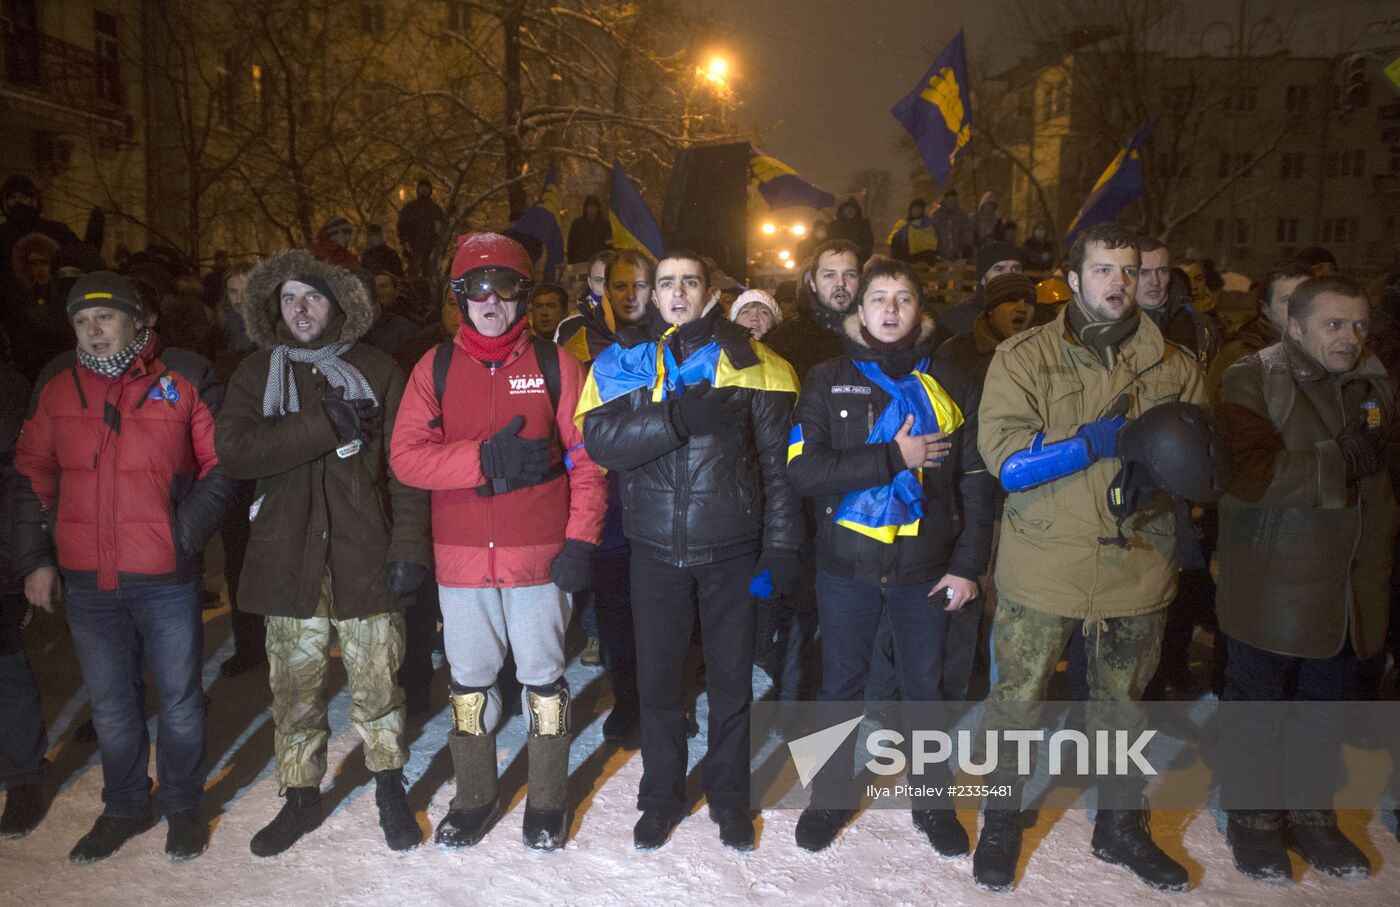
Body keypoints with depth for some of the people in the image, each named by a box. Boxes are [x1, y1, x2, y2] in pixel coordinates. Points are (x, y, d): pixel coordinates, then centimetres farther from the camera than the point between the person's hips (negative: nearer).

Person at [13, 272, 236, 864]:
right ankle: (124, 808, 35)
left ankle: (183, 805, 30)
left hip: (168, 578, -3)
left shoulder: (187, 378, -6)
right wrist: (34, 558, 6)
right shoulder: (56, 385, 5)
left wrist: (186, 534, -10)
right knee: (109, 705, 16)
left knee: (179, 699, 10)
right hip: (86, 581, 3)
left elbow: (222, 465, -2)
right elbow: (32, 477, 11)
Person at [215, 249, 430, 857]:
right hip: (288, 556, 2)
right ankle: (301, 799, 28)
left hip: (364, 555, -2)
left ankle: (390, 790, 25)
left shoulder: (376, 371, 4)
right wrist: (326, 426, -16)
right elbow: (234, 451, -9)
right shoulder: (256, 374, 9)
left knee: (376, 682, 5)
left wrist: (408, 546, -9)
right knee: (294, 687, 9)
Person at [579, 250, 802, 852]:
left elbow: (778, 460, 0)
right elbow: (601, 440, -12)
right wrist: (680, 418, -24)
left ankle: (728, 796, 31)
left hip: (731, 544, 0)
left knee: (731, 677, 11)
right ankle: (661, 796, 31)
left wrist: (781, 545, -5)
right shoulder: (624, 360, 4)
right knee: (657, 676, 11)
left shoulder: (750, 361, 1)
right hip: (656, 547, 1)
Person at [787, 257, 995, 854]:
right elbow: (803, 469, -13)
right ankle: (831, 795, 32)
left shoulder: (951, 385, 5)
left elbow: (976, 481, 4)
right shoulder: (828, 381, 0)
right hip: (847, 563, -1)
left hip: (926, 565, 1)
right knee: (841, 685, 12)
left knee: (925, 686, 14)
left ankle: (932, 801, 33)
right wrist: (893, 458, -17)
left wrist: (968, 564, -2)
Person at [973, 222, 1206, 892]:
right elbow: (1002, 453, -14)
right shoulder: (1024, 357, -3)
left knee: (1123, 702, 18)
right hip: (1042, 566, -3)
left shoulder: (1174, 365, 7)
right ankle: (1001, 823, 28)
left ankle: (1121, 827, 38)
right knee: (1017, 699, 6)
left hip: (1138, 564, 3)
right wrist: (1100, 439, -19)